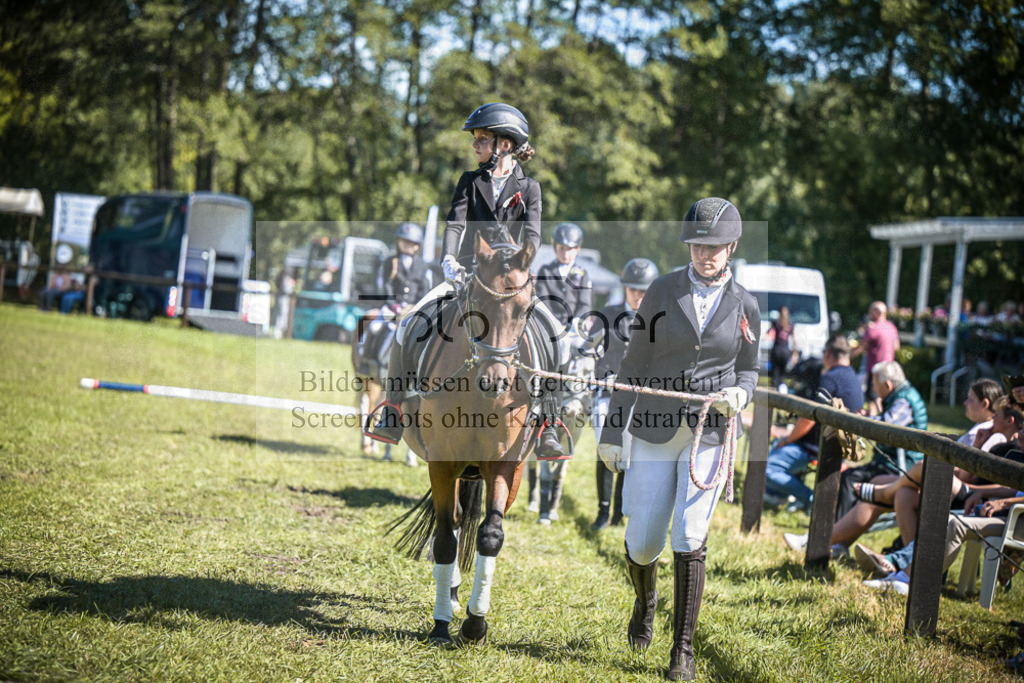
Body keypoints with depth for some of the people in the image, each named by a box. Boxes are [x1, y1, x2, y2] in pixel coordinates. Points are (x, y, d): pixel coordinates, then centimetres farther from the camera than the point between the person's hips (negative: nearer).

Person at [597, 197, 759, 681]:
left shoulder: (744, 306, 1)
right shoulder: (662, 291, -2)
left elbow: (747, 370, 13)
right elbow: (635, 364, 1)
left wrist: (738, 395, -12)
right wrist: (612, 432, 1)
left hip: (708, 434, 0)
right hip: (654, 431, 1)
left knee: (689, 538, -12)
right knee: (643, 541, 4)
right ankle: (645, 600, 40)